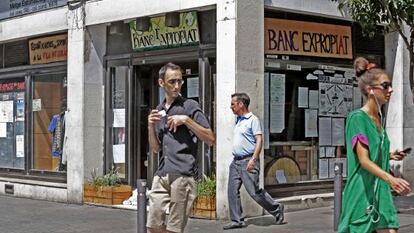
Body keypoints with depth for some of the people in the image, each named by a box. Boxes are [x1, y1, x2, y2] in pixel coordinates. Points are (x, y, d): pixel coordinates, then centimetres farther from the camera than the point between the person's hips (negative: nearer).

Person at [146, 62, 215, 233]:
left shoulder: (190, 106, 1)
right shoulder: (158, 111, 18)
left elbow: (210, 139, -5)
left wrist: (186, 120, -12)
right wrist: (151, 126, 3)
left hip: (182, 175, -6)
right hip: (161, 175, 6)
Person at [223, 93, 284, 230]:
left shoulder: (253, 120, -8)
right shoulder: (238, 121, 17)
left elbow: (259, 140, -16)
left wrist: (253, 159, -25)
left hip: (248, 161, -8)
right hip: (236, 161, 8)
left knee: (254, 191, -7)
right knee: (232, 191, 1)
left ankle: (276, 209, 11)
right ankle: (236, 220, 6)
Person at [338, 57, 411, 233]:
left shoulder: (379, 118, 12)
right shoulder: (357, 118, -13)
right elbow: (363, 160, -23)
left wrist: (389, 156, 7)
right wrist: (391, 179, -36)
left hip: (381, 191, 7)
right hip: (361, 191, -7)